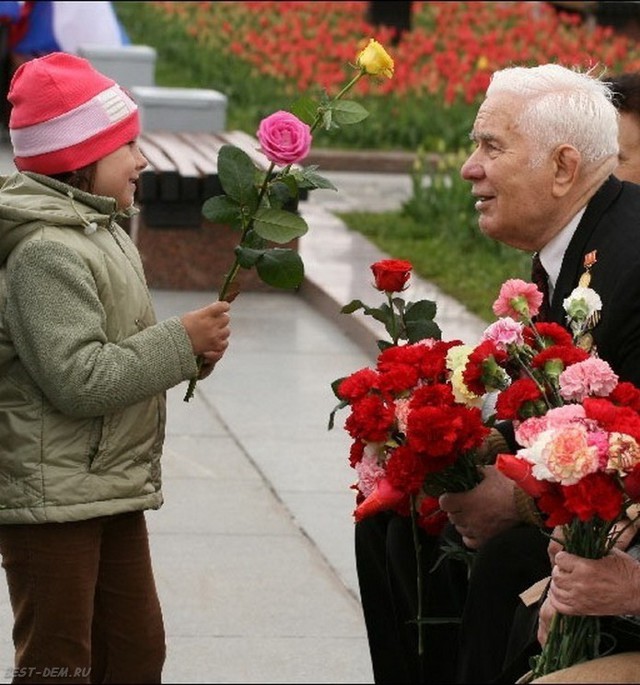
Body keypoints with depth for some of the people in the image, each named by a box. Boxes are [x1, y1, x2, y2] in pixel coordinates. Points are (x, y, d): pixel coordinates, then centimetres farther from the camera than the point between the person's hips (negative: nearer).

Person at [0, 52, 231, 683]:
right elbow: (78, 380, -26)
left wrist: (184, 352, 1)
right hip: (52, 500, -10)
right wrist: (180, 342, -19)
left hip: (109, 489, 10)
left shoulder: (98, 230, 12)